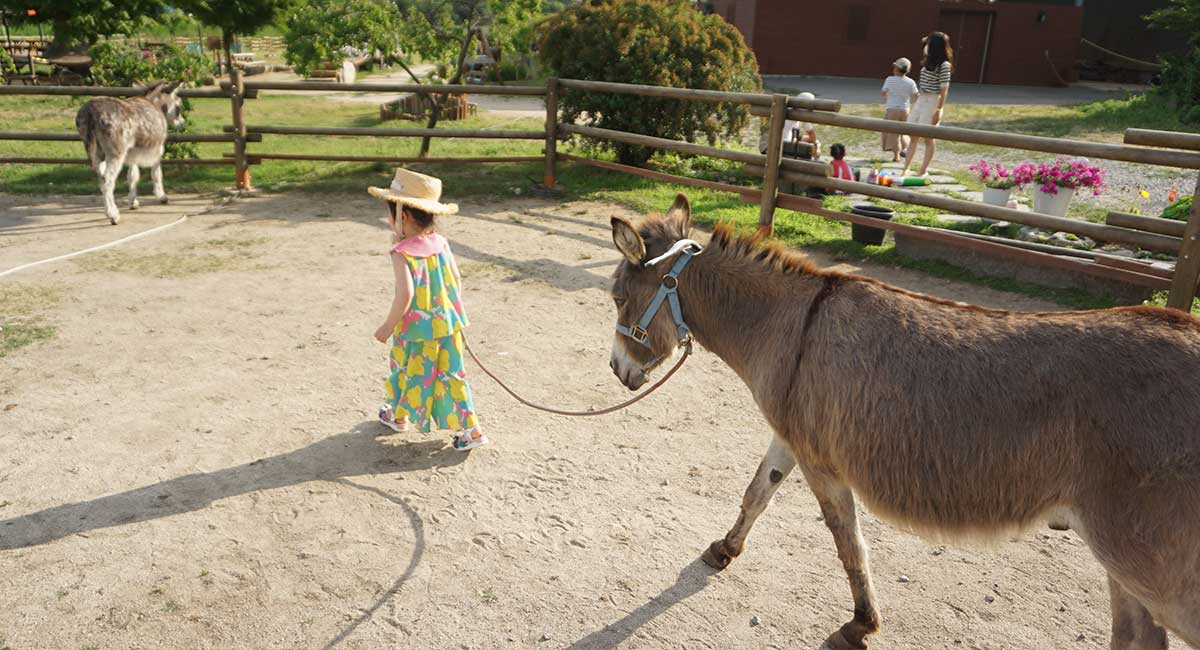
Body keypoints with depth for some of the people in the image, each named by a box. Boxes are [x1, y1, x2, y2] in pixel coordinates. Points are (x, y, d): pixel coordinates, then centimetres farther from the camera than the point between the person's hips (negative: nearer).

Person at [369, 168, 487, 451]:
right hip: (448, 326, 5)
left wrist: (387, 326, -17)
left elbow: (405, 293, -28)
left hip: (415, 331, -5)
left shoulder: (402, 253, -20)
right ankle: (469, 429, 11)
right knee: (449, 374, 12)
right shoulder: (441, 243, -1)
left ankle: (398, 416, 42)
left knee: (408, 372, 18)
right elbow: (457, 280, 7)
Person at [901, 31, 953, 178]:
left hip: (932, 102, -8)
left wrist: (939, 110, -18)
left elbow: (944, 90, -14)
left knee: (928, 137, 1)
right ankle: (906, 169, 10)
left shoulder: (944, 65, -12)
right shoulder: (927, 62, 12)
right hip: (921, 100, 8)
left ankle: (924, 170, 10)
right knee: (913, 137, 7)